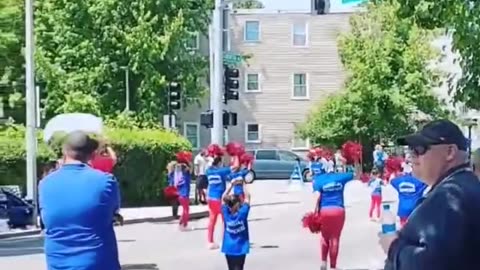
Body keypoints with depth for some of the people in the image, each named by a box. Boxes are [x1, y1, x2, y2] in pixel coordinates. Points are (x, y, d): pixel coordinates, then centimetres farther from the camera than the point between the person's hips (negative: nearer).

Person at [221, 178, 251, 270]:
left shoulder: (226, 213, -10)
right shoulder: (242, 213, -17)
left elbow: (224, 198, 2)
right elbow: (247, 197, -8)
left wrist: (231, 185, 1)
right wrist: (243, 184, 1)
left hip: (228, 248, 3)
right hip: (240, 248, -3)